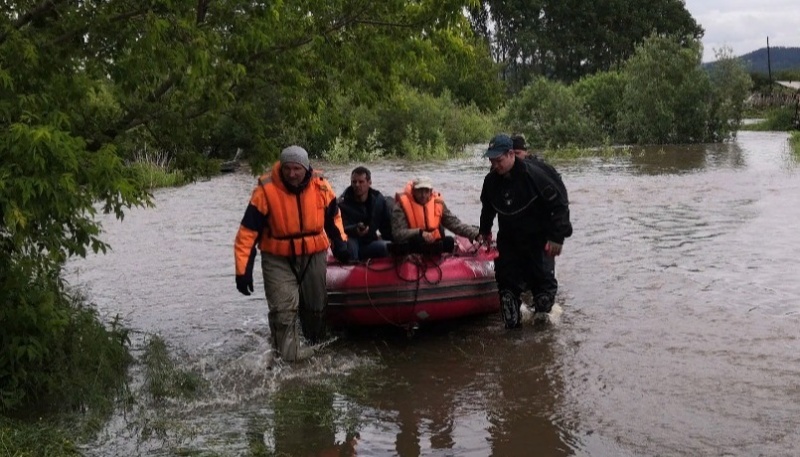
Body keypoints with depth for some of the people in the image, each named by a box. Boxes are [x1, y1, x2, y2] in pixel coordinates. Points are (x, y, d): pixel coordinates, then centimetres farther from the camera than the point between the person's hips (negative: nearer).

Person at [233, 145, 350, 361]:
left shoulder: (321, 187, -11)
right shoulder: (266, 190, -22)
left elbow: (333, 215, 12)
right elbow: (248, 231, -18)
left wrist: (340, 242, 8)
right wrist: (243, 268, -20)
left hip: (314, 255, 4)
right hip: (278, 258, -4)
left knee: (316, 301, 17)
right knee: (283, 307, -13)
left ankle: (315, 341, 40)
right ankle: (288, 350, -1)